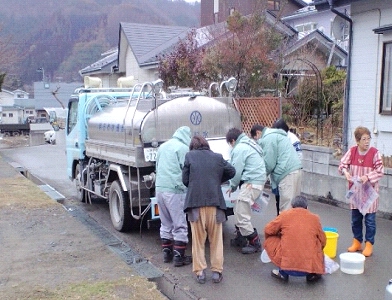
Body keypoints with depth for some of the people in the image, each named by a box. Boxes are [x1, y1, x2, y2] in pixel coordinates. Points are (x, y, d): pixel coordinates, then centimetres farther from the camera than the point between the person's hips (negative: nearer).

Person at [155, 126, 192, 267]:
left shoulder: (163, 146, 15)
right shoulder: (183, 148, -8)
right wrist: (185, 186, 3)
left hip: (159, 188, 7)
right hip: (174, 190, -7)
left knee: (165, 224, 17)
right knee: (180, 226, 1)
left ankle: (167, 253, 24)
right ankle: (179, 257, 5)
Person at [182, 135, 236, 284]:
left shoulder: (189, 156, 5)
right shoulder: (218, 157, 11)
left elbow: (185, 180, 4)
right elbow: (231, 171, 15)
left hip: (196, 202, -1)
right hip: (215, 202, 1)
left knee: (198, 239, 11)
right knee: (216, 238, 13)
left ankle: (200, 271, 11)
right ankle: (217, 271, 13)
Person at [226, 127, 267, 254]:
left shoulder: (239, 149, -11)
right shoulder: (249, 144, 20)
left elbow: (236, 172, -11)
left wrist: (232, 187, 7)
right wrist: (234, 186, 24)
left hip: (251, 184, -11)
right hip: (258, 180, 11)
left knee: (242, 215, -7)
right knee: (238, 209, 20)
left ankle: (255, 243, 1)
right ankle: (241, 238, 30)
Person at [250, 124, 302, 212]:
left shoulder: (268, 138, -6)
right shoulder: (276, 135, 25)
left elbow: (269, 163, -10)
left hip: (288, 173, -10)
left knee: (286, 207, -6)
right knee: (293, 204, 13)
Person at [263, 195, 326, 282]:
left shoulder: (285, 214, 5)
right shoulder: (315, 218, 8)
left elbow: (267, 231, 12)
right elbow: (323, 241, 16)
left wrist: (280, 234, 33)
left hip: (287, 264, -2)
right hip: (311, 267, 3)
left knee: (269, 240, 19)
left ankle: (283, 273, 15)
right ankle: (313, 273, 17)